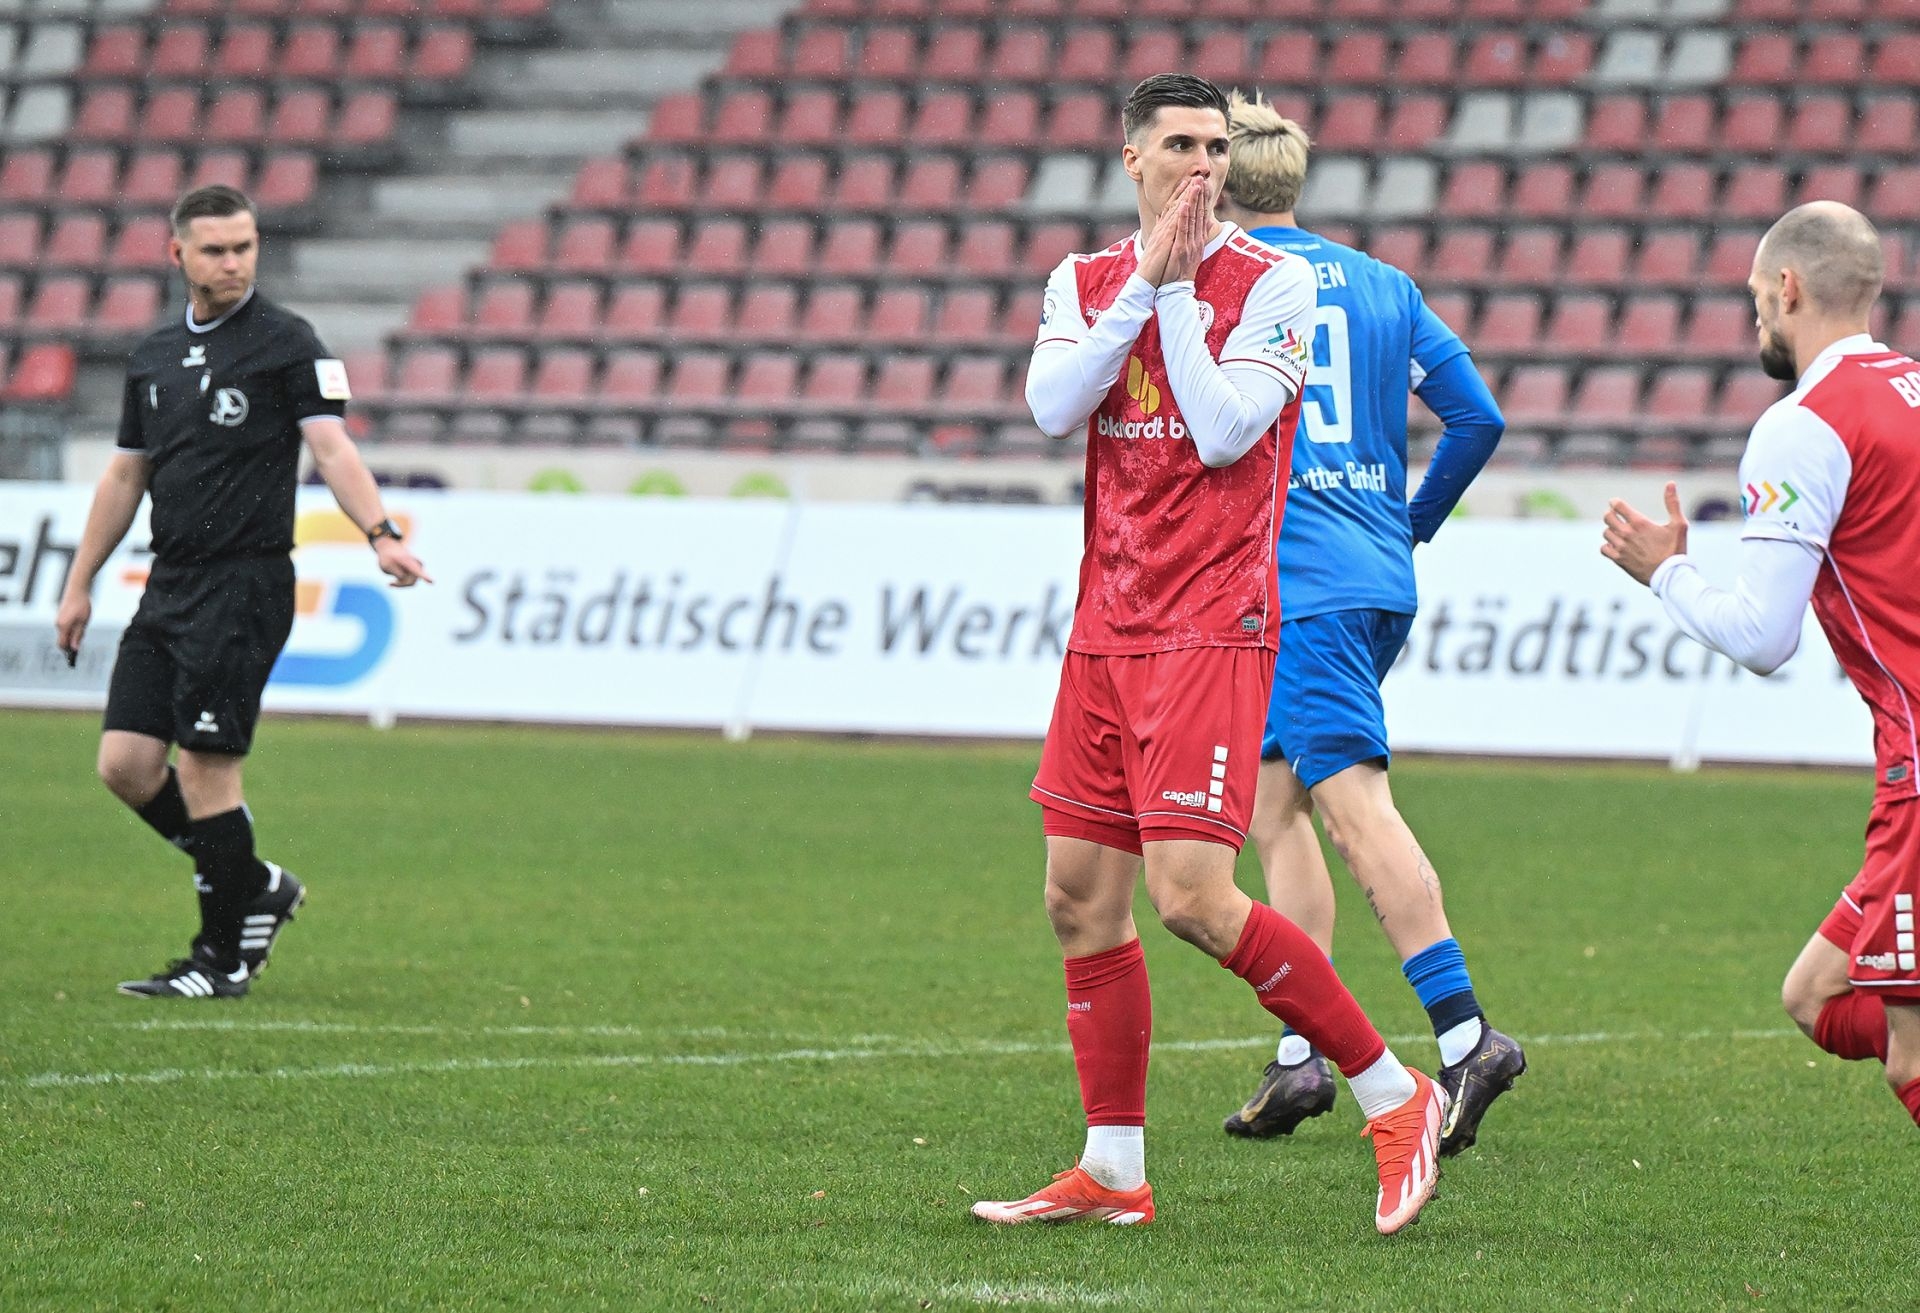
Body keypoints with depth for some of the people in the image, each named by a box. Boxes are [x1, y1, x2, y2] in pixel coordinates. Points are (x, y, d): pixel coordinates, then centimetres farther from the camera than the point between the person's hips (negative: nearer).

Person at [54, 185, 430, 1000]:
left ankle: (225, 956, 3)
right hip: (168, 588, 7)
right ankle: (255, 887, 18)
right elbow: (125, 476, 22)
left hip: (245, 587, -7)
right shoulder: (154, 355, 15)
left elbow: (330, 446, -13)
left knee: (205, 765, -8)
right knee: (125, 762, 0)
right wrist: (80, 584, 23)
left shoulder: (285, 343, -4)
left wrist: (382, 535, -29)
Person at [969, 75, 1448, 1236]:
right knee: (1081, 898, 6)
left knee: (1191, 894, -16)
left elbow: (1224, 431, -14)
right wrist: (1146, 280, -9)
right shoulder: (1086, 281, 12)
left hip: (1213, 627, -6)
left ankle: (1394, 1093, -4)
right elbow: (1054, 405, -6)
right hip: (1108, 628, 6)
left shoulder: (1274, 283, -4)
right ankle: (1114, 1172, 14)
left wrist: (1176, 290, -10)